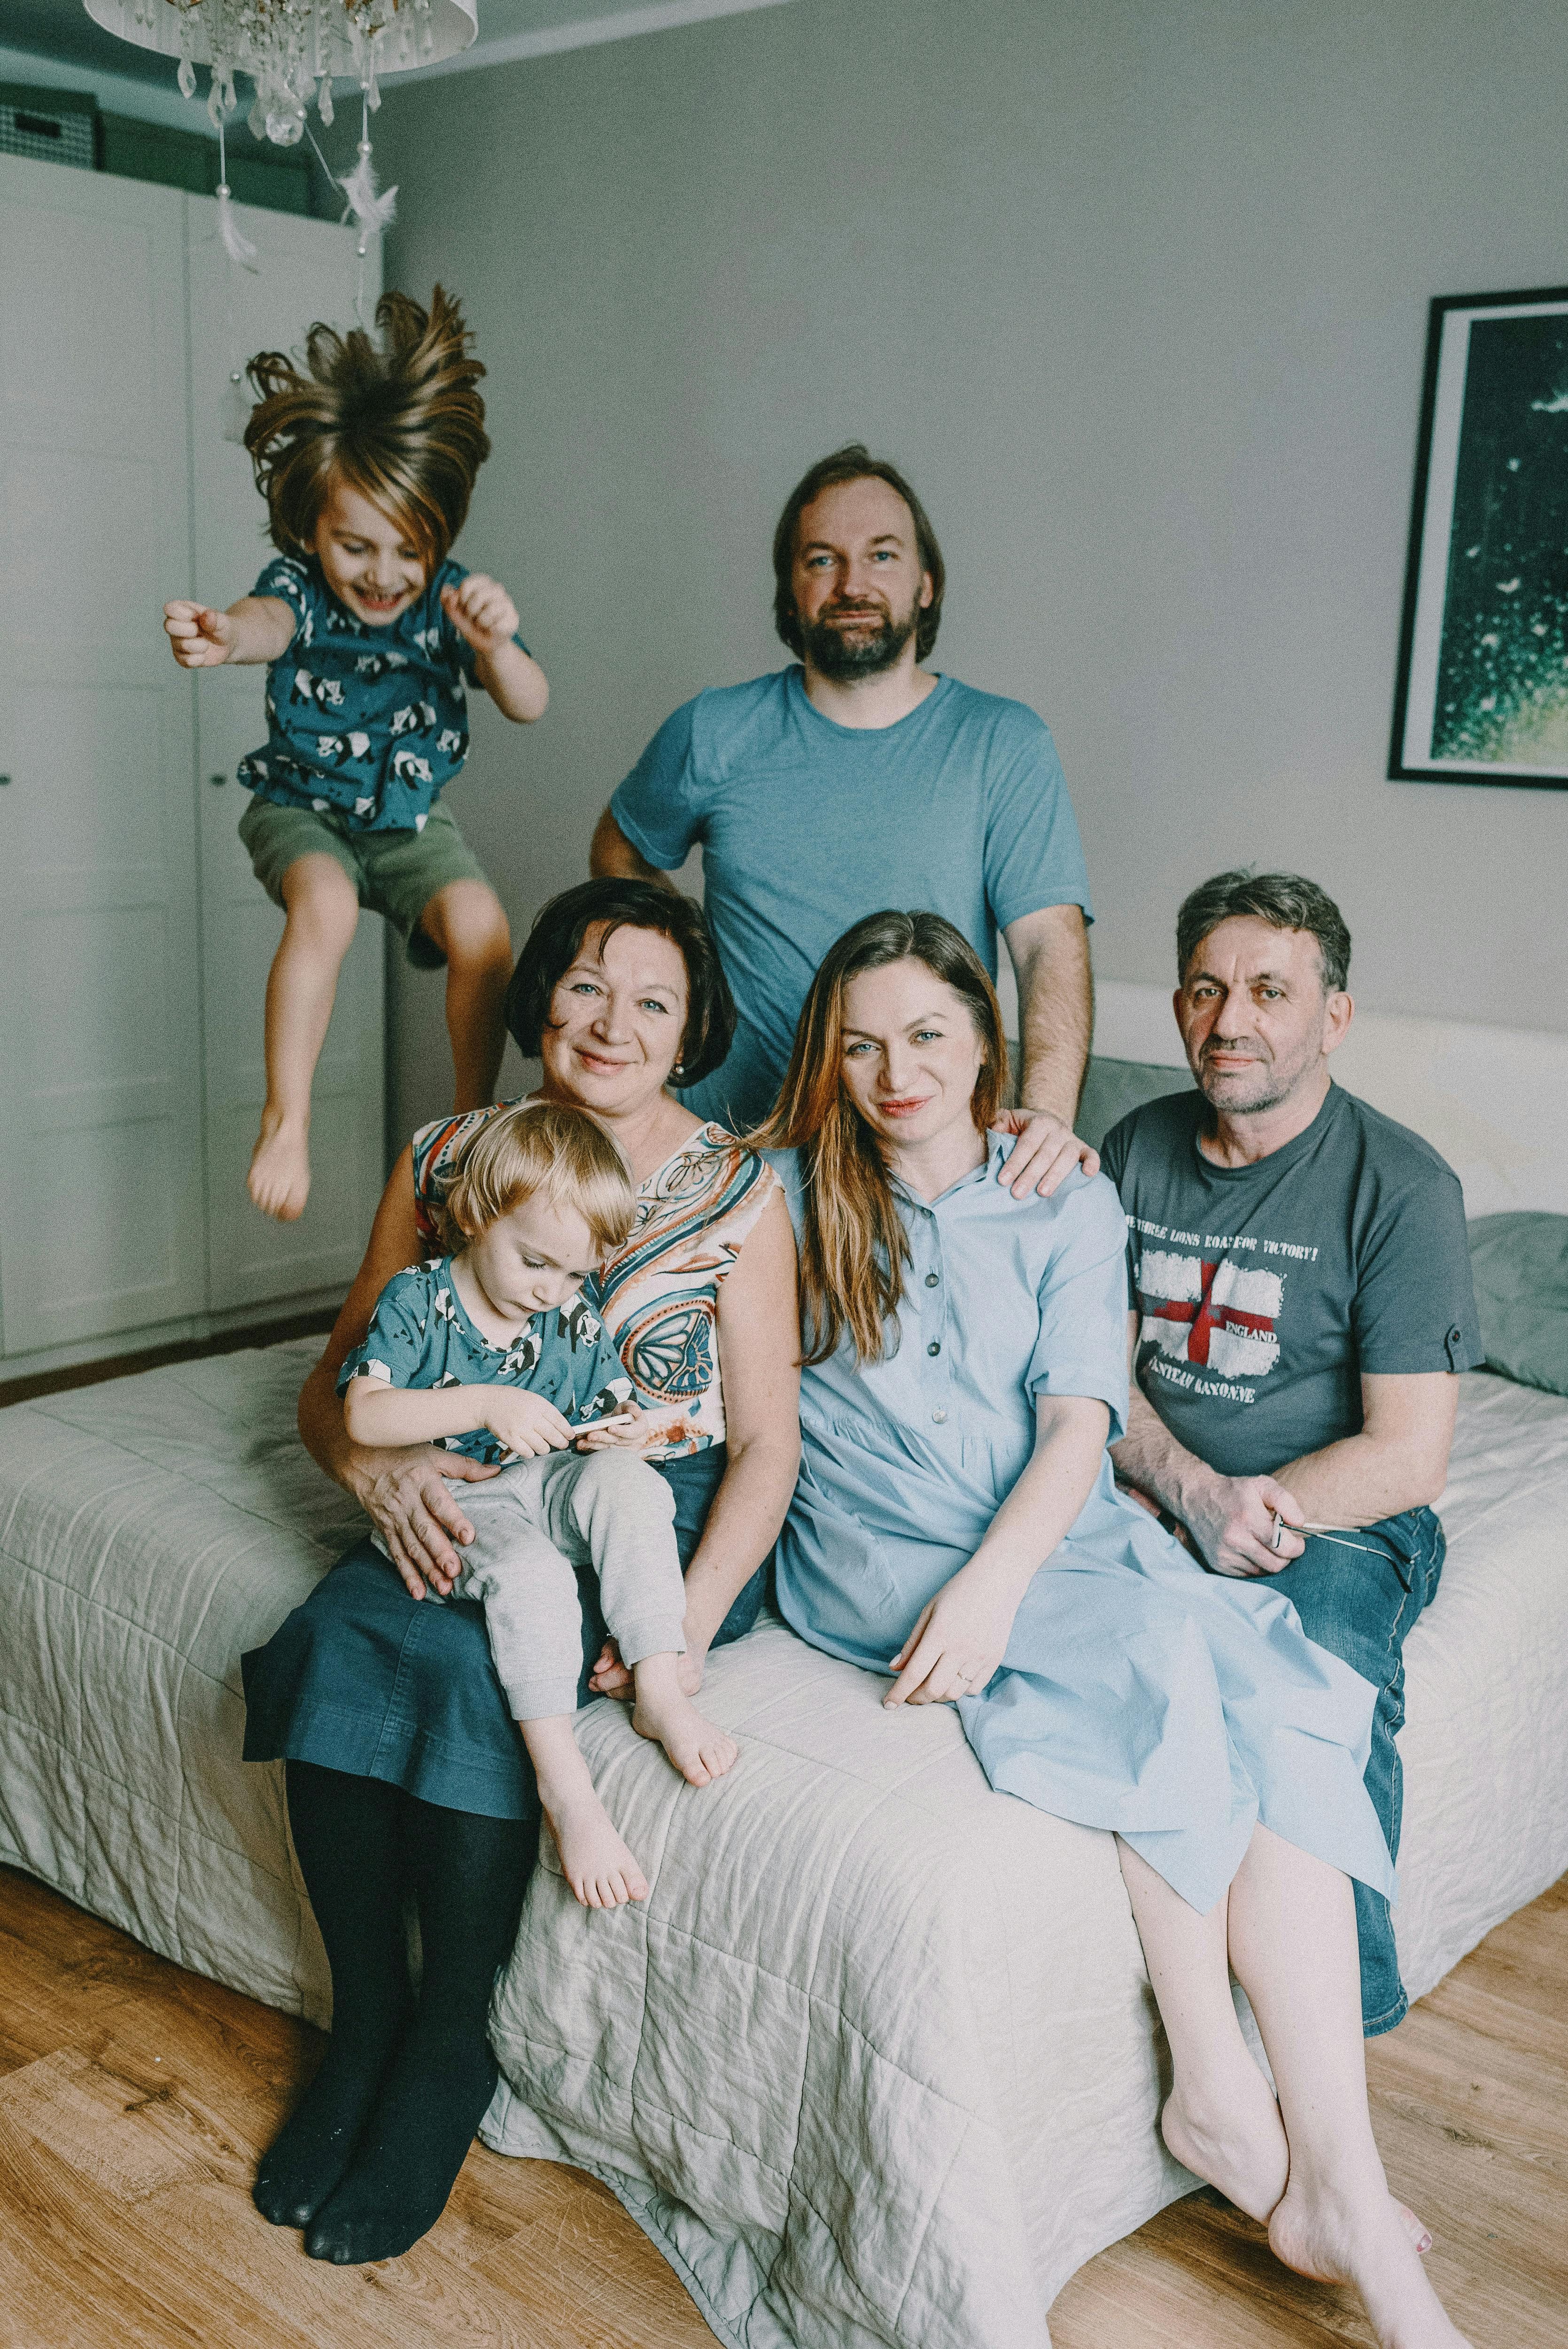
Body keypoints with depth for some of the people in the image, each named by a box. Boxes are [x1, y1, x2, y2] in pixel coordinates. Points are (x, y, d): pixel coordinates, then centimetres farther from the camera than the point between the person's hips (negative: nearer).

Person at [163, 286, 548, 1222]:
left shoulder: (452, 597, -14)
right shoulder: (301, 583, -18)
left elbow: (529, 704, -25)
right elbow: (271, 621, -43)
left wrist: (494, 645, -49)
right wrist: (224, 635, -69)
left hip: (413, 817, 2)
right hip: (302, 807, -2)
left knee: (483, 927, -24)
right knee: (324, 906, -33)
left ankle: (475, 1116, -6)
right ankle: (286, 1120, -23)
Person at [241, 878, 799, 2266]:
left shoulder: (738, 1192, -4)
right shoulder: (446, 1160, 5)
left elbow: (765, 1444, -7)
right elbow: (335, 1385, 8)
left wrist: (688, 1624, -22)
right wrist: (380, 1466, -16)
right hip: (467, 1512, 4)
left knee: (477, 1663, -30)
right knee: (341, 1629, -25)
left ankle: (450, 2049, -9)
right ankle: (364, 2023, -6)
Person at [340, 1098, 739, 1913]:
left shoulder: (575, 1320, 8)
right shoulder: (416, 1301, -5)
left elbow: (613, 1410, 15)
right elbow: (362, 1416, -15)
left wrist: (623, 1432, -12)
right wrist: (486, 1406, -25)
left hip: (554, 1487, 4)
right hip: (457, 1506, -4)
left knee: (629, 1481, -30)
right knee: (531, 1571, -37)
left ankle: (659, 1692, -28)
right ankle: (564, 1785, -35)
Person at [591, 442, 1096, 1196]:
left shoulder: (1003, 744, 1)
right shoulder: (714, 734, 5)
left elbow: (1052, 943, -9)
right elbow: (620, 852, 24)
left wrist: (1047, 1112, -26)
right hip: (734, 1143, 1)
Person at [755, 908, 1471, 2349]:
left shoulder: (1067, 1201, 12)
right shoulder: (789, 1195, 9)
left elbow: (1078, 1425, -1)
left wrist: (994, 1581, -19)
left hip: (1054, 1535, 3)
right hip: (877, 1556, -2)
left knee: (1269, 1690, -26)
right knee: (1159, 1653, -30)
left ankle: (1342, 2190, -27)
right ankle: (1220, 2087, -19)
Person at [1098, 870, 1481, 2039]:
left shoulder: (1400, 1186, -6)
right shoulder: (1138, 1149, 9)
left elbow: (1408, 1459, -9)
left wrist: (1257, 1508, -20)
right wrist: (1194, 1488, -12)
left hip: (1336, 1519, -4)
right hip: (1149, 1492, 5)